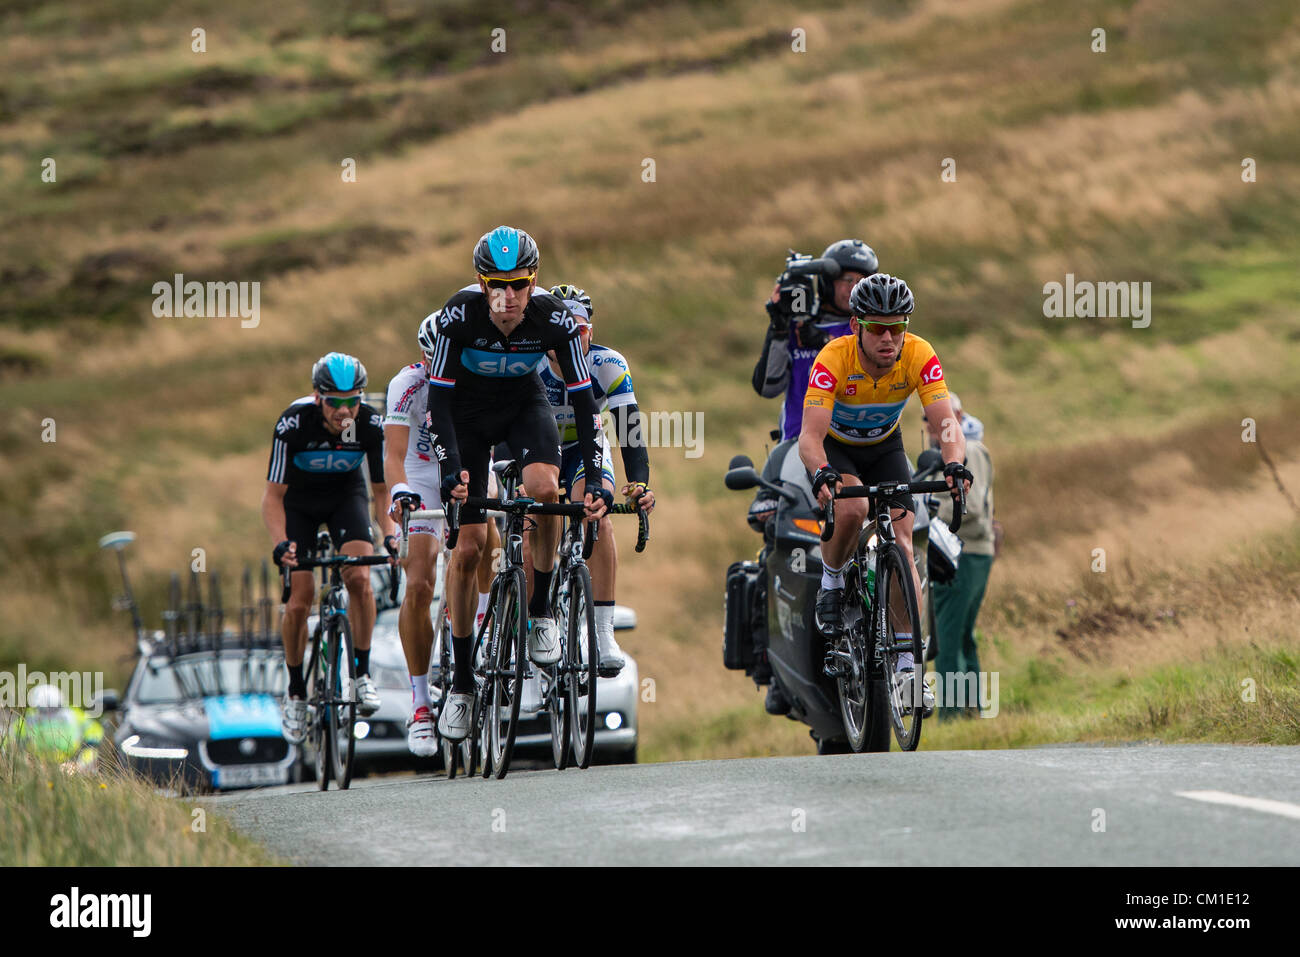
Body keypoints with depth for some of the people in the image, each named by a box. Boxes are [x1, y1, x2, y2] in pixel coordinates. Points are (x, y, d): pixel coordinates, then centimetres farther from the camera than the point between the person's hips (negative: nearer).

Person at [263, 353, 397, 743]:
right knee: (301, 599, -12)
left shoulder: (371, 424, -26)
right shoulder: (293, 423, -33)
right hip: (298, 501, -1)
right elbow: (273, 495, -28)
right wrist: (281, 543, -43)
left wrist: (390, 533, -32)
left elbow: (381, 489, -15)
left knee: (359, 578, -23)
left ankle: (362, 673, -7)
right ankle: (295, 692, 6)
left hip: (345, 495, 1)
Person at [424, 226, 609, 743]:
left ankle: (541, 612, -9)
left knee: (544, 487, -31)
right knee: (469, 547, -7)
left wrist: (596, 480, -31)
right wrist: (451, 471, -38)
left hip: (524, 402, 1)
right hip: (467, 410, -1)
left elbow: (583, 400, -23)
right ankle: (460, 681, 4)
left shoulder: (554, 318, -27)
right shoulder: (459, 314, -30)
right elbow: (439, 399, -26)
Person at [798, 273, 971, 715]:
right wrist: (821, 474, -61)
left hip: (884, 446, 3)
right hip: (835, 445, -3)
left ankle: (907, 666, -8)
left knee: (901, 543, -11)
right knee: (851, 510, -33)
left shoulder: (919, 356, -28)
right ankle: (831, 584, -2)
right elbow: (811, 434, -41)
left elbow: (946, 422, -33)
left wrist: (954, 464, -54)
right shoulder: (834, 359, -34)